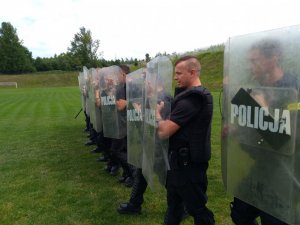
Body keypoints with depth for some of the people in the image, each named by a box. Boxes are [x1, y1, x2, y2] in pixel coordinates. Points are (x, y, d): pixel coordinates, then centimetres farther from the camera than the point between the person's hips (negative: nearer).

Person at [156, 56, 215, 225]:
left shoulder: (189, 100, -25)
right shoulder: (202, 95, 9)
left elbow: (163, 132, -25)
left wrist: (157, 112, -8)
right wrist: (166, 108, 1)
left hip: (187, 162, -10)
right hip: (189, 159, 10)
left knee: (196, 207, 6)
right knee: (174, 200, 24)